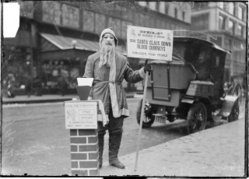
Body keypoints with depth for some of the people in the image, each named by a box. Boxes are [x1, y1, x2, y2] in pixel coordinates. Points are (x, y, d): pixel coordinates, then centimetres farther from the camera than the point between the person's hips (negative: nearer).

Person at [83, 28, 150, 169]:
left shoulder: (122, 59, 14)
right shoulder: (93, 58, 7)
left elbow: (130, 77, 15)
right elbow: (87, 79, 1)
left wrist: (143, 71, 0)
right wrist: (88, 98, -10)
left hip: (117, 99, 3)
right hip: (99, 99, -2)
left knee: (116, 130, 7)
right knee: (99, 130, 1)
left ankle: (114, 158, 20)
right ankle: (98, 159, 15)